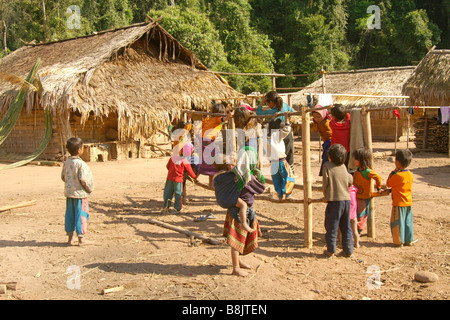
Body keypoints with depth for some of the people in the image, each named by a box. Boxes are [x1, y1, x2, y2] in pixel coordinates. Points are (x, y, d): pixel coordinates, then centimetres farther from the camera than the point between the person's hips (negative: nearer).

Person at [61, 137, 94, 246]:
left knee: (70, 215, 13)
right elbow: (83, 179, -20)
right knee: (81, 215, 1)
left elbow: (63, 177, 11)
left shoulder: (66, 162, 4)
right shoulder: (81, 164, -18)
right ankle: (81, 238, 5)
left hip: (69, 193, 7)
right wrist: (90, 188, -4)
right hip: (80, 193, -7)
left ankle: (70, 237, 21)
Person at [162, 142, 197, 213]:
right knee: (178, 194, 7)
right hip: (178, 179, -3)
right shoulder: (185, 162, -8)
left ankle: (165, 207, 14)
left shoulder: (173, 157, 2)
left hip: (169, 178, 3)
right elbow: (190, 172, -1)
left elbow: (167, 166, 12)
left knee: (168, 193, 12)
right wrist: (195, 177, 15)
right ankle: (177, 209, 10)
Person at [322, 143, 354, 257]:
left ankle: (331, 250, 12)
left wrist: (326, 195, 9)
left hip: (334, 201, -5)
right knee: (346, 227, 14)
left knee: (332, 226, 6)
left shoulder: (327, 165, -6)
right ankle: (349, 250, 20)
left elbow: (325, 184, -7)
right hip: (346, 199, 5)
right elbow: (350, 181, 11)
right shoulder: (343, 167, 6)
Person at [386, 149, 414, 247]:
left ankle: (399, 241, 8)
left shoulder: (397, 176, -20)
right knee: (408, 222, 14)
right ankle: (408, 240, 22)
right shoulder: (410, 174, 3)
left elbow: (388, 184, -5)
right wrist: (391, 190, 17)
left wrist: (393, 172, -3)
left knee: (397, 222, 3)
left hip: (399, 203, -7)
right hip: (408, 202, 7)